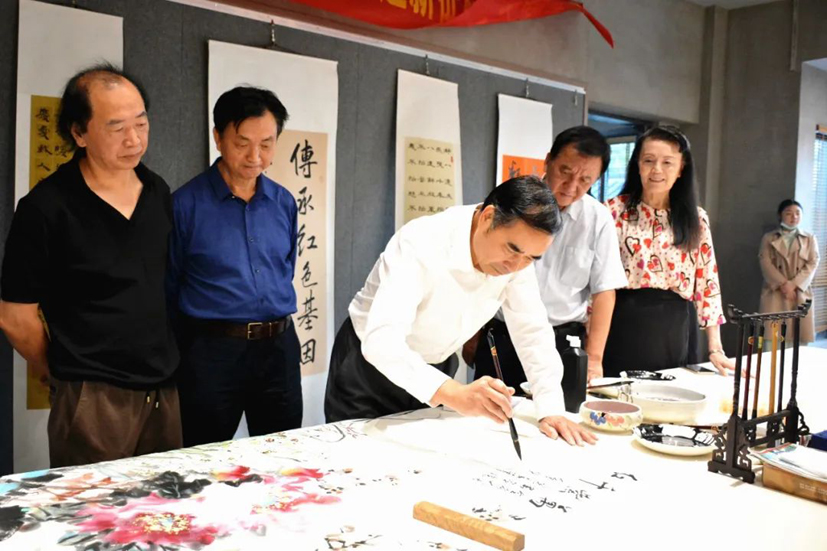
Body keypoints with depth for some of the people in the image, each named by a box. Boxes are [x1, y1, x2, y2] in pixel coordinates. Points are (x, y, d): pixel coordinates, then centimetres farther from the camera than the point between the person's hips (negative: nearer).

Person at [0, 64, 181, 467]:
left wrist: (163, 365, 13)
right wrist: (66, 375, 4)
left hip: (164, 391, 5)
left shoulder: (158, 193, 6)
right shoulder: (47, 208, -11)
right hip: (93, 400, -5)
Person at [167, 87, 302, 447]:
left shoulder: (284, 203, 6)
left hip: (279, 348, 4)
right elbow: (169, 288, 1)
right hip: (212, 350, -4)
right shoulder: (186, 203, -7)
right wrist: (189, 348, 7)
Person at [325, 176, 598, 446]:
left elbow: (533, 333, -9)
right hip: (369, 364, -5)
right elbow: (381, 339, -45)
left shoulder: (517, 256, -15)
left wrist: (550, 411, -22)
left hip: (436, 368, 5)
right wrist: (455, 394, -58)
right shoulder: (420, 244, -34)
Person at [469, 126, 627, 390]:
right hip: (501, 338, 0)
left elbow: (604, 290, 0)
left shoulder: (599, 219, -3)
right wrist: (473, 336, 5)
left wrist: (593, 358, -4)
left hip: (563, 341, 0)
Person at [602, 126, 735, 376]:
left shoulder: (695, 219, 7)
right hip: (624, 327, -2)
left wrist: (715, 349, 2)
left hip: (676, 331, 3)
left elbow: (707, 282, 7)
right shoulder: (614, 211, -2)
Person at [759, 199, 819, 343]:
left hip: (800, 293, 1)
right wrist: (783, 284, -14)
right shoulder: (768, 238, 10)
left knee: (800, 338, -2)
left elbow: (812, 264, 2)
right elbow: (766, 263, -1)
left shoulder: (810, 239, 14)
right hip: (774, 292, -1)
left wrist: (793, 284, -11)